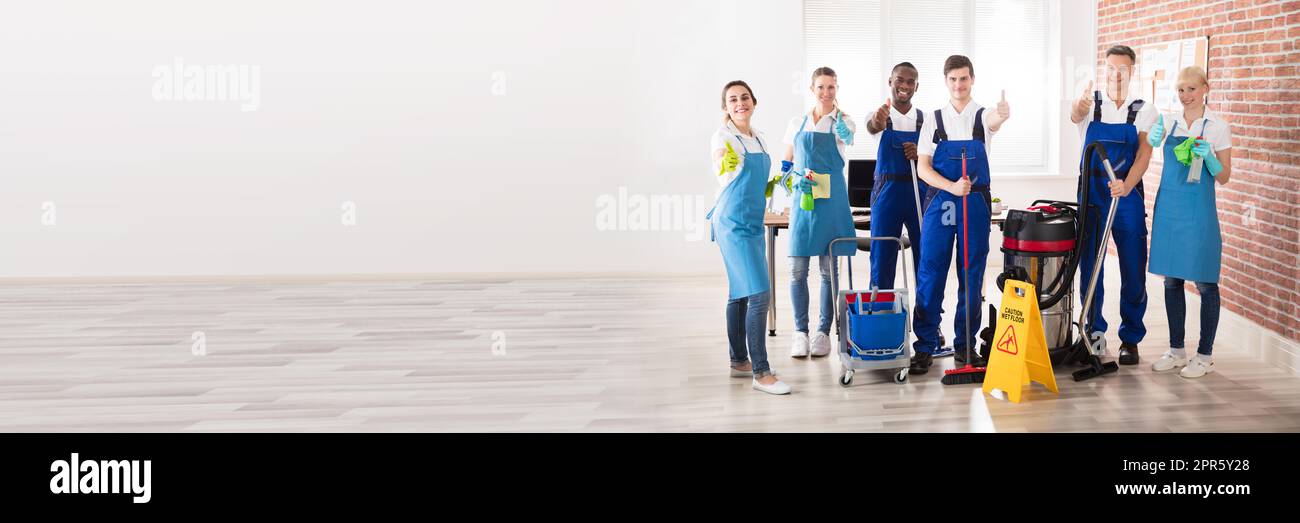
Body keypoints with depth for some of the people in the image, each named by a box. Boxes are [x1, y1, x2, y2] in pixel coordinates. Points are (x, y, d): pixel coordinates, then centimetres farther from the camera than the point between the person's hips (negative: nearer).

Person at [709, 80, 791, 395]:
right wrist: (724, 164, -42)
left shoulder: (757, 137, 13)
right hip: (734, 223, -8)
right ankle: (761, 372, -14)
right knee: (759, 294, -15)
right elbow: (721, 174, -25)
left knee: (740, 294, 15)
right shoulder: (724, 136, -11)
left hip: (752, 223, 8)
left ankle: (739, 361, 23)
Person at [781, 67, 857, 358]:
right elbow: (787, 164, 14)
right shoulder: (797, 124, 10)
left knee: (830, 268, 3)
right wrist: (795, 179, -6)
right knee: (797, 269, -2)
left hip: (832, 201, -2)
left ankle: (824, 331, 11)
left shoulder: (841, 122, 3)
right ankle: (800, 332, 7)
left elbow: (847, 137, -20)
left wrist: (845, 134, -42)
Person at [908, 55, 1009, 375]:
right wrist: (951, 186, -18)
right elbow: (923, 168, 1)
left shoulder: (982, 117, 4)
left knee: (972, 277, 5)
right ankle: (925, 346, 4)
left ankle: (965, 344, 15)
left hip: (975, 204, 0)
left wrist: (1003, 112, -48)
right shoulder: (934, 120, 7)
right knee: (930, 275, -2)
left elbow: (996, 120, -23)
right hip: (939, 202, 0)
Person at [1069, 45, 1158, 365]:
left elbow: (1144, 153, -10)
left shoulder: (1144, 112, 3)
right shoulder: (1091, 102, 2)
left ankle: (1130, 339, 13)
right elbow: (1075, 115, -23)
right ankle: (1094, 331, 21)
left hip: (1128, 195, 0)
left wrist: (1127, 185, -30)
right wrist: (1080, 107, -50)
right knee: (1089, 266, 7)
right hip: (1090, 195, 0)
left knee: (1133, 271, 2)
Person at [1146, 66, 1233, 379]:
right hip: (1168, 207, 5)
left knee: (1204, 281, 1)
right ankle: (1176, 350, 20)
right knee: (1171, 280, 9)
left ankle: (1205, 355, 9)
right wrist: (1154, 137, -10)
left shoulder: (1217, 127, -2)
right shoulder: (1169, 123, 9)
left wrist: (1208, 156, -19)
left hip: (1198, 210, -4)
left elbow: (1223, 177, -2)